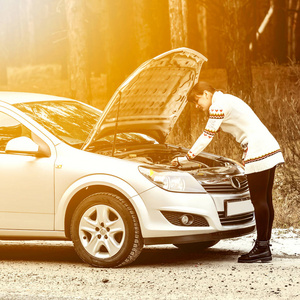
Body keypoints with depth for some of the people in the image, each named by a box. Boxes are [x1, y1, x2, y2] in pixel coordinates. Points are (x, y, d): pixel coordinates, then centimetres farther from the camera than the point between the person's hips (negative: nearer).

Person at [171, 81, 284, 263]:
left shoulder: (218, 106, -8)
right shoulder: (227, 100, 23)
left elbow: (207, 137, -7)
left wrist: (184, 159, -1)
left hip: (258, 151, -10)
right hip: (270, 148, 10)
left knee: (259, 201, -7)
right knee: (265, 200, 10)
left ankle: (262, 248, -5)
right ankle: (265, 247, 12)